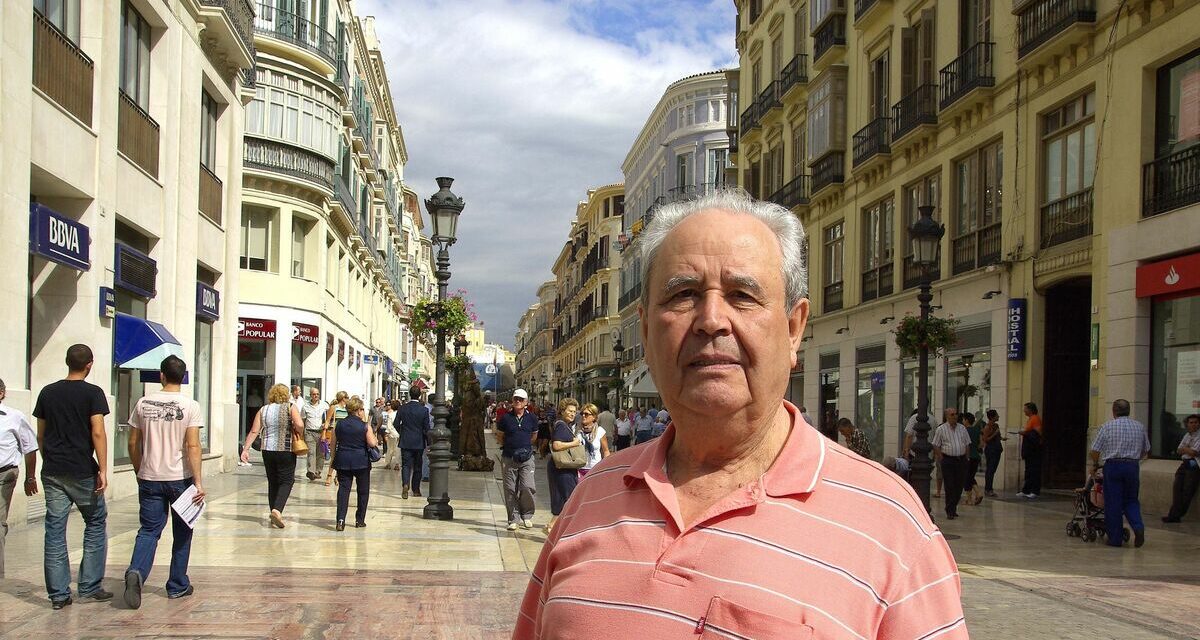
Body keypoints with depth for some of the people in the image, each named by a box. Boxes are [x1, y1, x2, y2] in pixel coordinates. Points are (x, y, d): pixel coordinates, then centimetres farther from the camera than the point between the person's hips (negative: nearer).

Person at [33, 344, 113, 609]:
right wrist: (103, 470, -12)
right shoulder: (93, 393, -6)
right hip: (82, 472, -4)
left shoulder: (48, 392, 8)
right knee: (96, 524, 10)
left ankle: (58, 594, 7)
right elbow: (98, 432, -13)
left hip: (52, 471, 4)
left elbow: (40, 434, 12)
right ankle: (90, 588, 8)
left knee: (54, 531, 6)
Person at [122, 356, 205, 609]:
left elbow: (133, 443, 6)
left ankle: (136, 572, -18)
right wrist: (198, 482, -11)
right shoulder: (190, 406, -8)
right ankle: (177, 586, 18)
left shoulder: (144, 403, 1)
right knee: (182, 533, 12)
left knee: (149, 530, 7)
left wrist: (139, 471, 20)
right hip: (180, 478, -2)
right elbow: (193, 447, -13)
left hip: (150, 478, 2)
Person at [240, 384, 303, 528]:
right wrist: (300, 435, 0)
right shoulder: (290, 408, -5)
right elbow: (299, 425, -19)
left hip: (268, 451, 4)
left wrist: (245, 449, -1)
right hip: (286, 451, -4)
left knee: (272, 482, 14)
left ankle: (274, 517, 18)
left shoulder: (263, 410, 5)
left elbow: (254, 432, -2)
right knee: (286, 481, 4)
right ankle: (277, 509, -18)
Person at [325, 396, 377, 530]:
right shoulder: (364, 426, -5)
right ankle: (360, 520, 18)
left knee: (343, 489, 2)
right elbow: (372, 443, -16)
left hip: (343, 461, 2)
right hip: (361, 461, -2)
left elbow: (333, 445, 7)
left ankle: (340, 520, -13)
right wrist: (376, 440, 10)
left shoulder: (339, 425, 5)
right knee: (363, 491, 14)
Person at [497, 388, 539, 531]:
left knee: (527, 487, -10)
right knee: (510, 490, 2)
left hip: (527, 458, 0)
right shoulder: (506, 418, 1)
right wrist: (509, 446, 7)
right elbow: (499, 436, 12)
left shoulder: (532, 418, 5)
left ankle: (527, 515, 11)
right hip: (508, 459, 0)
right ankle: (513, 519, 11)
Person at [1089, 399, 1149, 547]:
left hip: (1112, 465, -3)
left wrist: (1095, 465, 14)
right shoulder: (1140, 426, 8)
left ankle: (1115, 539, 6)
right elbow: (1145, 451, 14)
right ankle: (1138, 527, -9)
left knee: (1113, 503, 3)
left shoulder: (1108, 426, -2)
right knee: (1131, 501, 15)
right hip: (1133, 466, 3)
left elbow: (1095, 450, -3)